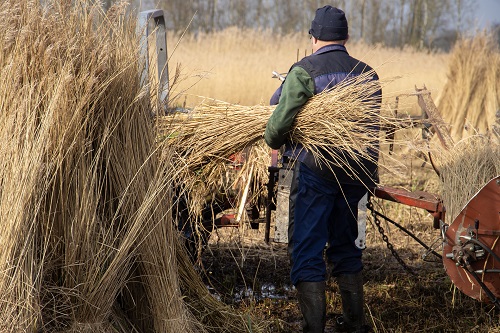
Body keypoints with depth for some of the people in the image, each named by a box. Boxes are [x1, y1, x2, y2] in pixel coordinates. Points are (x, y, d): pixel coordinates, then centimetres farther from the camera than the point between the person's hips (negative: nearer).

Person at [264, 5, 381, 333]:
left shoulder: (304, 71, -8)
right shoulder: (367, 73, 8)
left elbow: (280, 121, -13)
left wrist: (273, 141, 7)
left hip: (315, 171, -6)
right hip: (356, 173, 6)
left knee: (307, 252, -1)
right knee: (345, 247, 21)